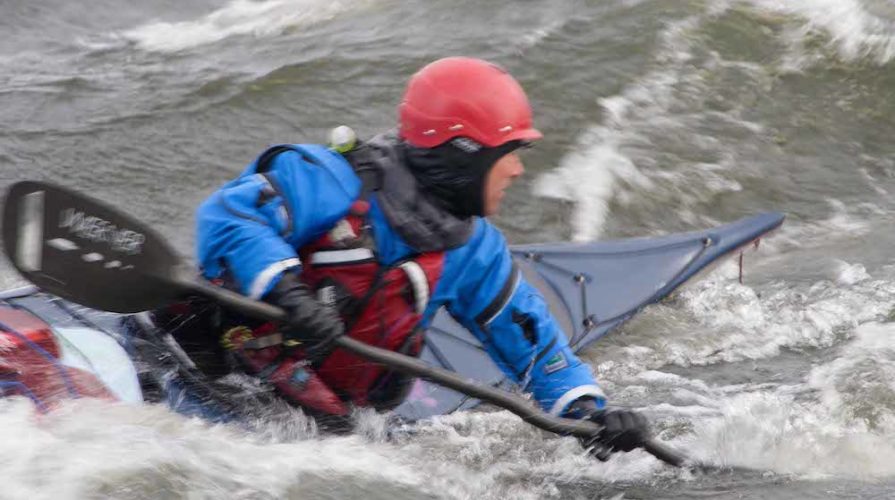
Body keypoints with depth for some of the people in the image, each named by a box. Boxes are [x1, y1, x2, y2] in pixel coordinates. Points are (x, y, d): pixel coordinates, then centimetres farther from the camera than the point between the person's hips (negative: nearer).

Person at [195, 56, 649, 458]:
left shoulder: (472, 252, 6)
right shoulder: (333, 183, -15)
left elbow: (531, 337, 11)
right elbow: (226, 216, -26)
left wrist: (586, 409, -5)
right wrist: (287, 293, -42)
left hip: (339, 416, 5)